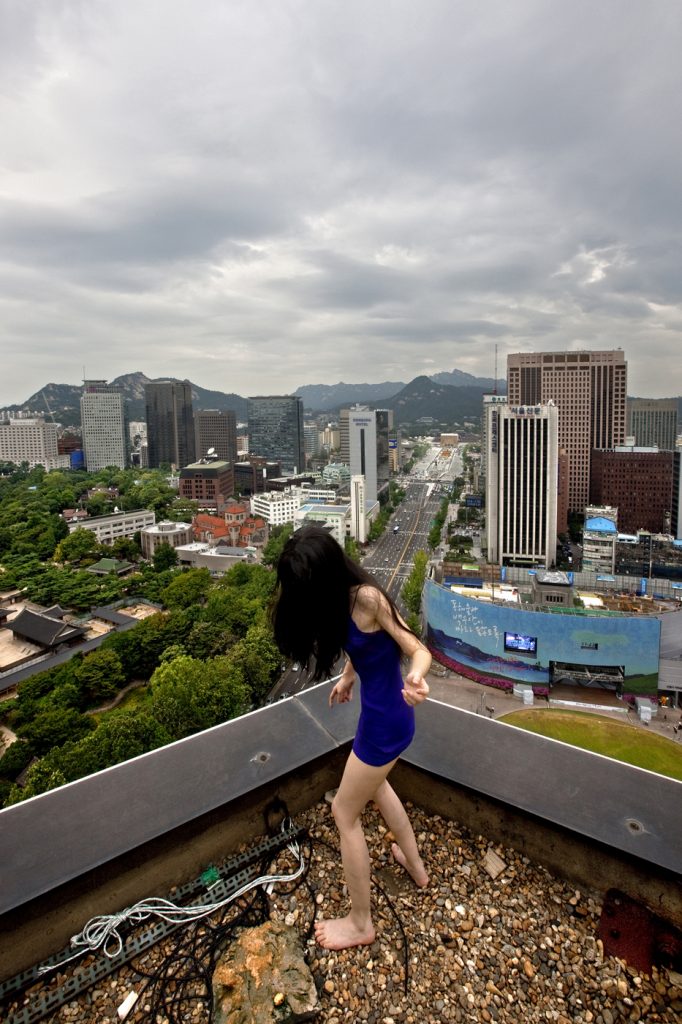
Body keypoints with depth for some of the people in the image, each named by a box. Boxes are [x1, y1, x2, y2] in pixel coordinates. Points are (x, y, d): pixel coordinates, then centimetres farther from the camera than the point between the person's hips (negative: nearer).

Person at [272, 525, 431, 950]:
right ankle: (416, 865, 56)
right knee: (374, 783, 34)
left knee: (346, 813, 11)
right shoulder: (344, 597, -5)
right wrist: (347, 677, 24)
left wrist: (416, 678, -45)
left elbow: (419, 650, -24)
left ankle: (360, 923, 32)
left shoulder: (367, 598, -29)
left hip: (385, 720, -9)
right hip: (383, 710, 9)